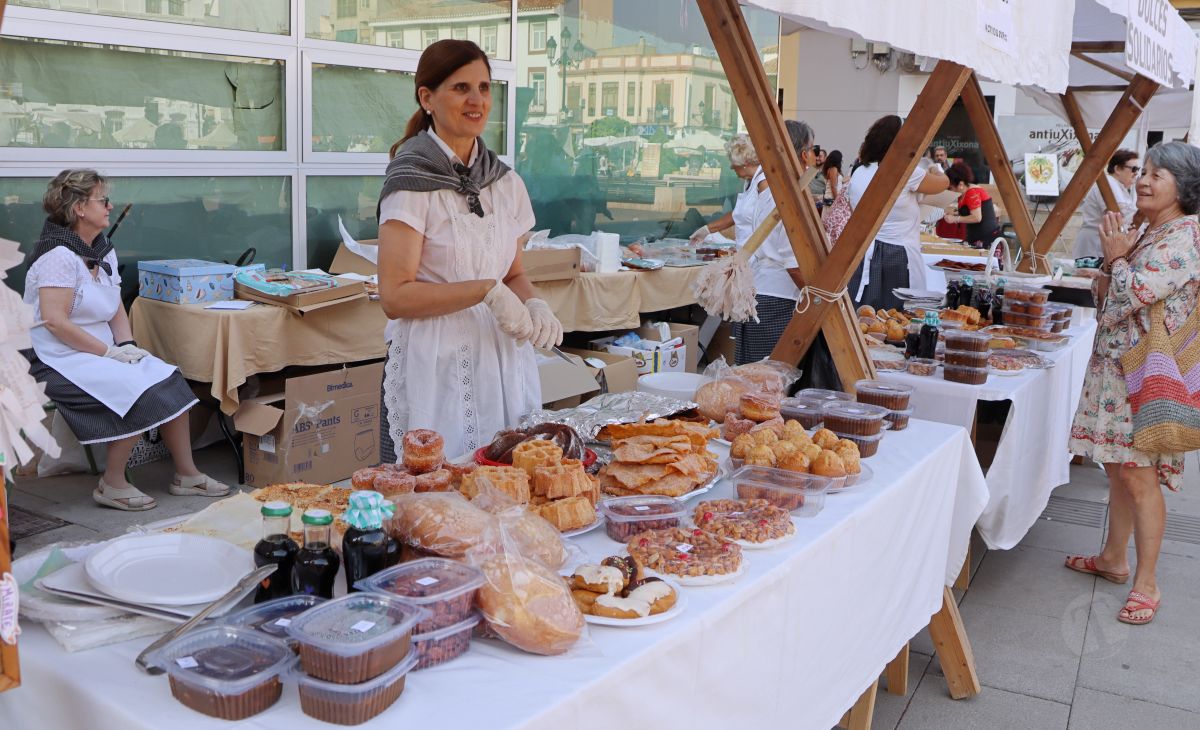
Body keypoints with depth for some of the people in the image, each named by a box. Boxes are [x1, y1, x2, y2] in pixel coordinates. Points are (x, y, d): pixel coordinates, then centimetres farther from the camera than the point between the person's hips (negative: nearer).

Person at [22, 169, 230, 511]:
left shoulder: (104, 251, 12)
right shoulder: (59, 254, -15)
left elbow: (116, 309, 14)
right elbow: (55, 321, -22)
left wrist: (127, 345, -4)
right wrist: (110, 352, -21)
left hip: (102, 352, 8)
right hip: (61, 360, -8)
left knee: (169, 382, -8)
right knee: (142, 393, -24)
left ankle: (186, 475, -1)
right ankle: (112, 485, -10)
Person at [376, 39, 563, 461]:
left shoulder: (505, 181, 9)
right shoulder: (412, 179, -8)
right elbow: (395, 296, -13)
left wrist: (533, 304, -4)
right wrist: (487, 292, -20)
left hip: (504, 361, 5)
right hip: (435, 367, -5)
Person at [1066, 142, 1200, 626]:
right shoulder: (1150, 234, 16)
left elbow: (1134, 292, -23)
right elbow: (1107, 297, 18)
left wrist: (1115, 256, -5)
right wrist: (1114, 257, 0)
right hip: (1117, 366, 9)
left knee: (1139, 476, -6)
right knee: (1118, 469, 16)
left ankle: (1146, 585, 3)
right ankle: (1113, 559, 29)